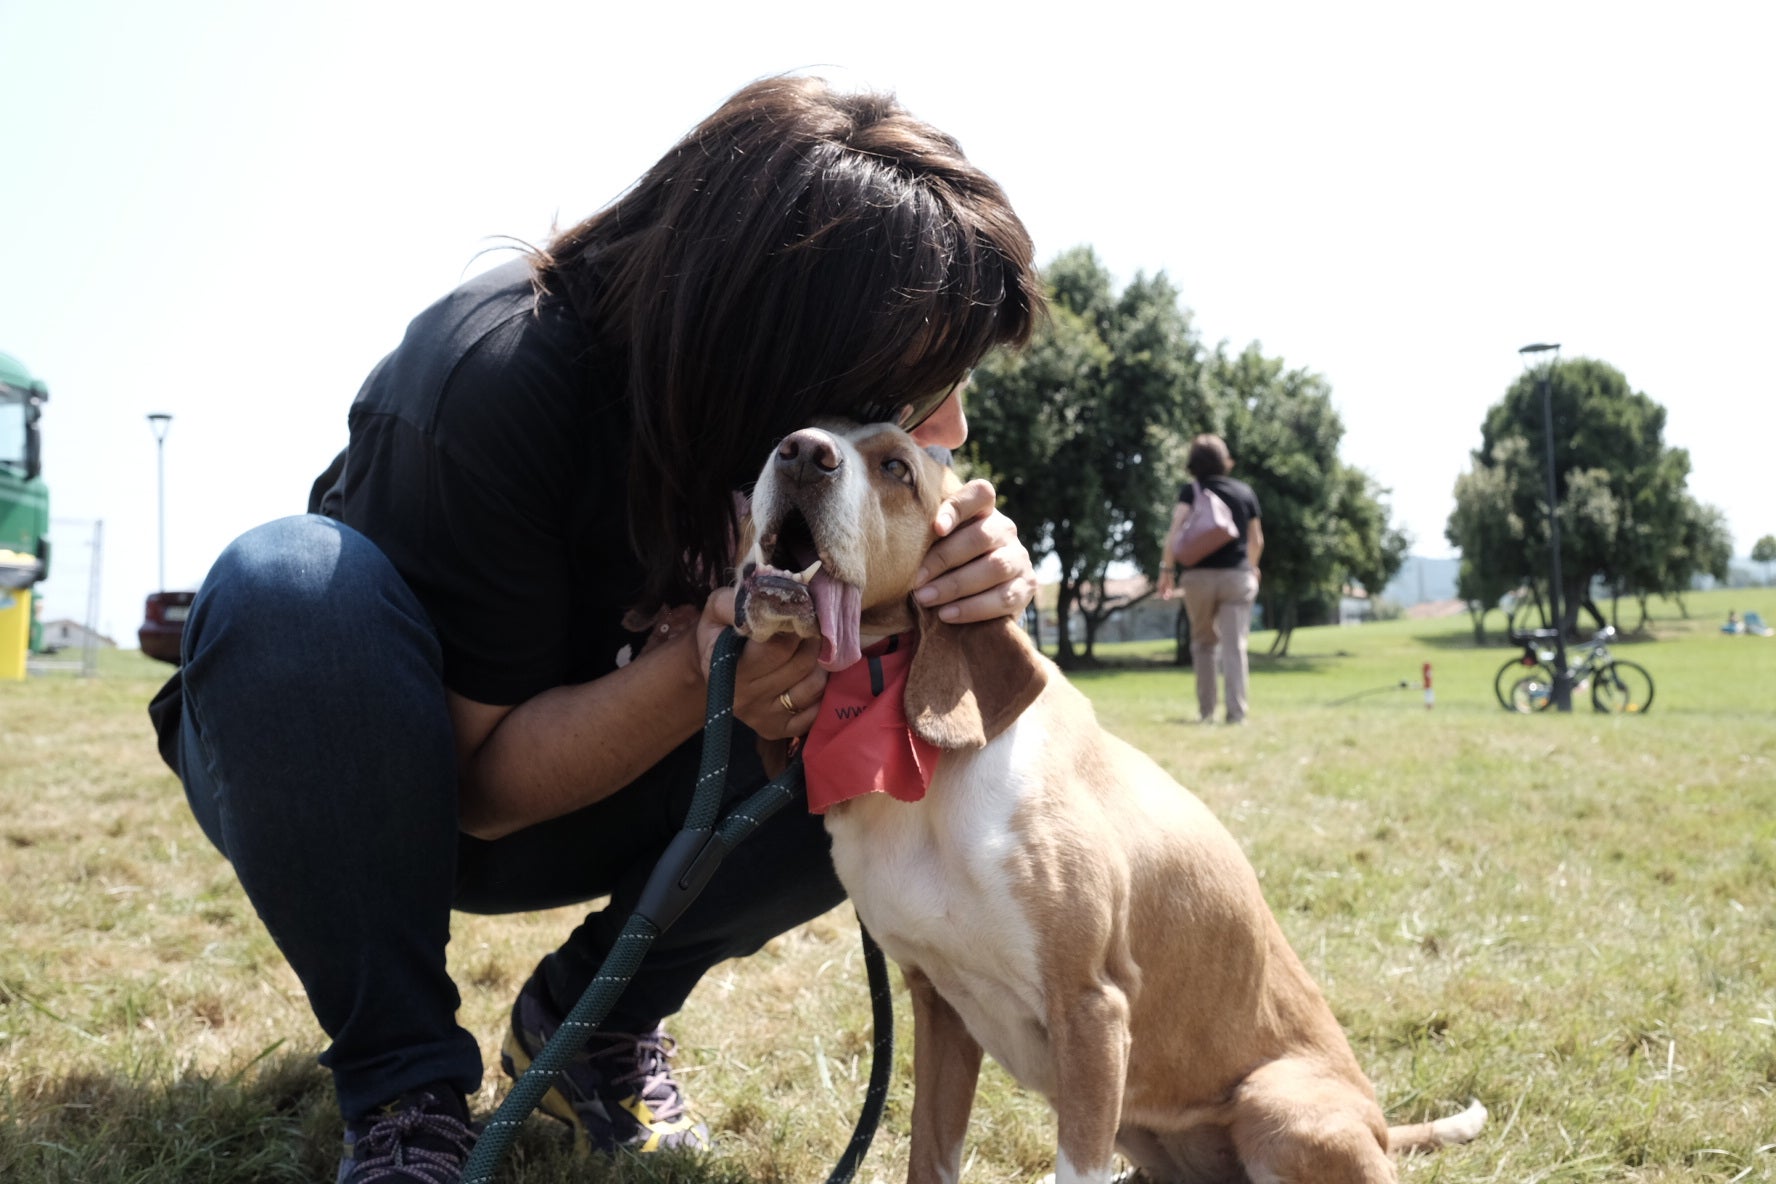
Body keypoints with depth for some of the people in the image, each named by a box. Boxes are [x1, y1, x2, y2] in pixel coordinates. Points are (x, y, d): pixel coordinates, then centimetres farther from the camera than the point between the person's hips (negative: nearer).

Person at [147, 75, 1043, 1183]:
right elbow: (485, 782, -26)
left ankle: (593, 1014, 0)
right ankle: (401, 1085, -17)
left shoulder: (842, 420, -17)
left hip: (606, 790, 4)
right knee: (291, 583, -36)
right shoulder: (494, 377, -32)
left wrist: (954, 596, -33)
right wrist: (697, 675, -43)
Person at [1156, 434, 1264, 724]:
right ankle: (1236, 712, -11)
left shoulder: (1191, 491, 2)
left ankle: (1206, 711, 13)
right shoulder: (1244, 491, 9)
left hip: (1200, 576, 0)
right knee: (1234, 646, -3)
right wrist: (1251, 568, 30)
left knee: (1203, 643, 14)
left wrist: (1166, 568, -10)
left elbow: (1175, 529, -13)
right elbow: (1256, 540, 13)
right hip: (1237, 576, 1)